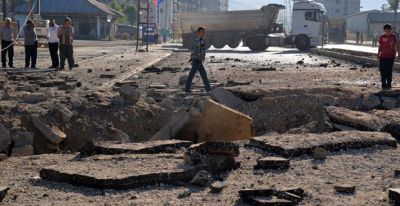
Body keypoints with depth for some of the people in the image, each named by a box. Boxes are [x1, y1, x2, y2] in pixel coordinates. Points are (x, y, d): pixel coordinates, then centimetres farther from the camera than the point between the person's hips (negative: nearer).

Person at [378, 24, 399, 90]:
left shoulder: (394, 36, 1)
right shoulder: (382, 37, 2)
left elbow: (396, 46, 5)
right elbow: (380, 46, 7)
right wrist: (378, 54, 3)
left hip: (391, 56, -1)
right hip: (383, 56, 1)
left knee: (389, 71, 0)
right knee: (383, 71, 0)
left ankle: (389, 85, 7)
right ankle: (383, 85, 9)